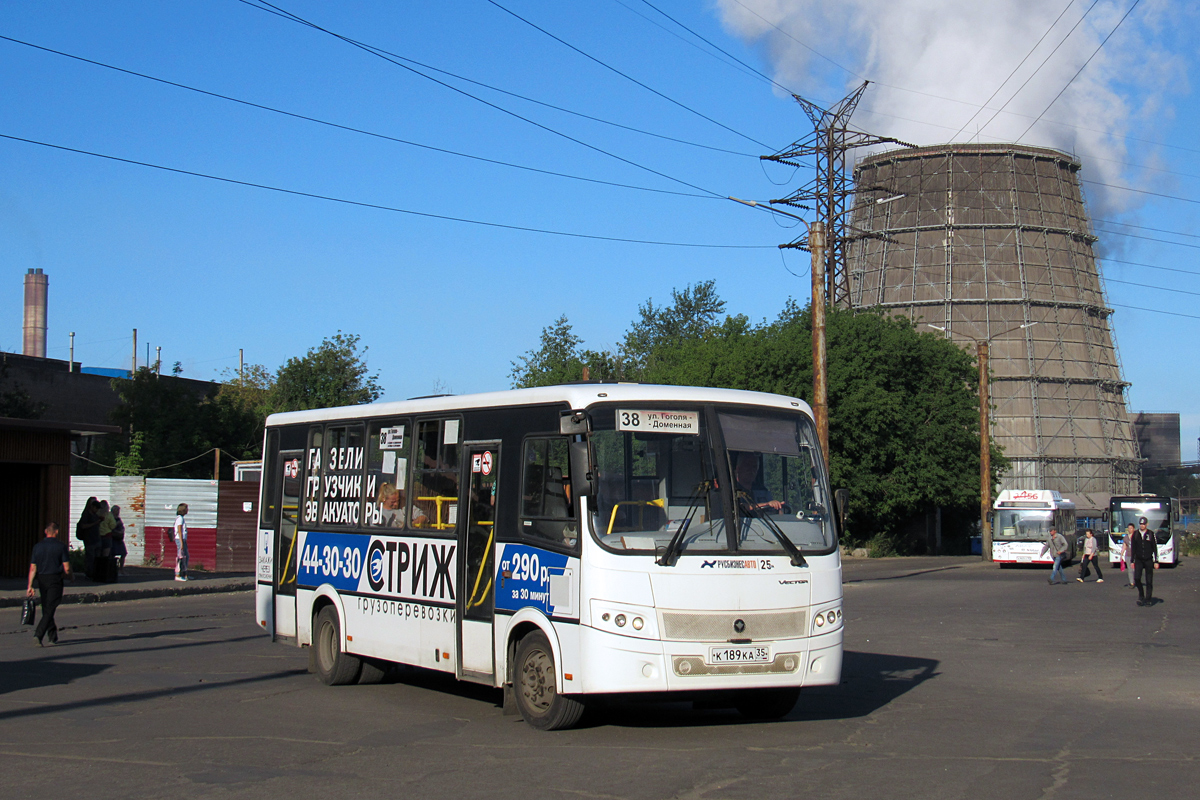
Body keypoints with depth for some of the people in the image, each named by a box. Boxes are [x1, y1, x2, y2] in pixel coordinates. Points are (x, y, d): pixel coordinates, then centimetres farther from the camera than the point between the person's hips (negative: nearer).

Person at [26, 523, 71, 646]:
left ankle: (53, 636, 24)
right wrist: (69, 575, 13)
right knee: (49, 610, -6)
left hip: (42, 580, 4)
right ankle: (38, 634, -21)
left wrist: (30, 586, 2)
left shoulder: (37, 547, 4)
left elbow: (32, 568, 2)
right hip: (55, 580, -4)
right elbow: (67, 568, -9)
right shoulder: (60, 546, -7)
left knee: (46, 609, 16)